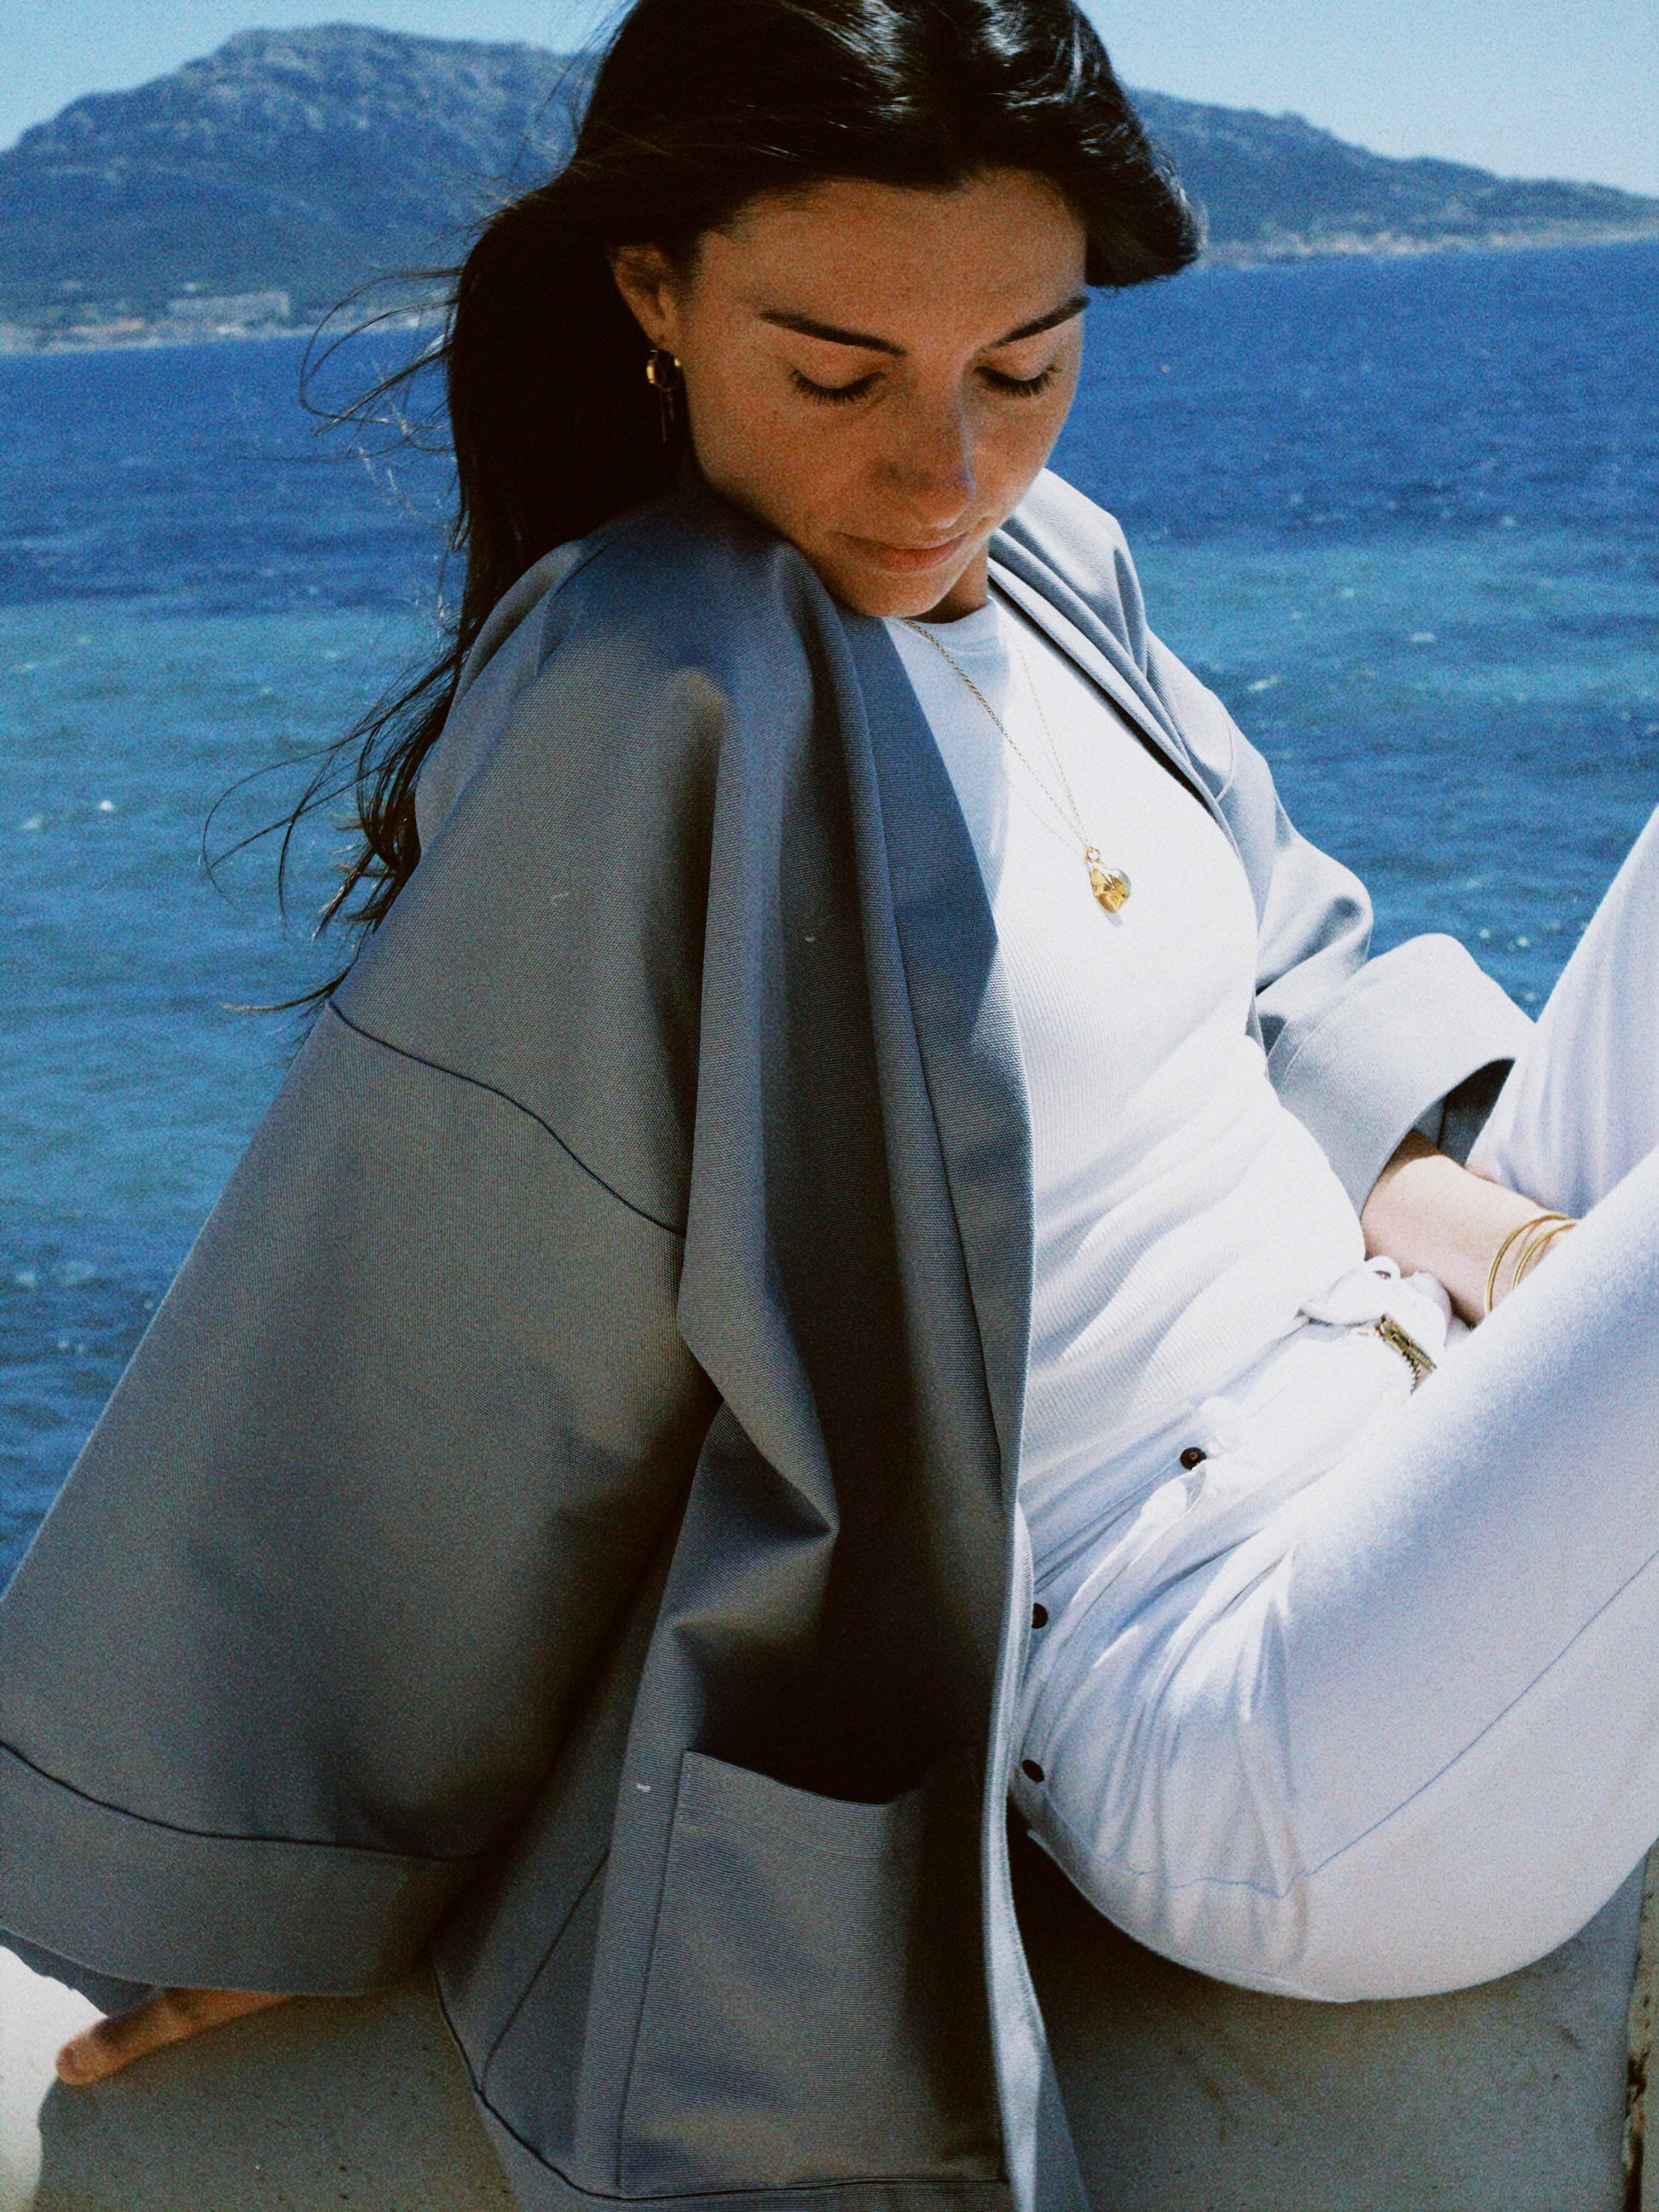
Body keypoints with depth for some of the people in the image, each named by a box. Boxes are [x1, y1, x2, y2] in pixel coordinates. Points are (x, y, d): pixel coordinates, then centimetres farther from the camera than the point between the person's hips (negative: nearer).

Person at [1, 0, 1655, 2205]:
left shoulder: (1045, 570, 6)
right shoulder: (660, 696, -19)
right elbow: (410, 1277, -14)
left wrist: (1421, 1158, -3)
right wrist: (241, 1891, -5)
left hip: (1446, 1427, 8)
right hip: (1261, 1763, -8)